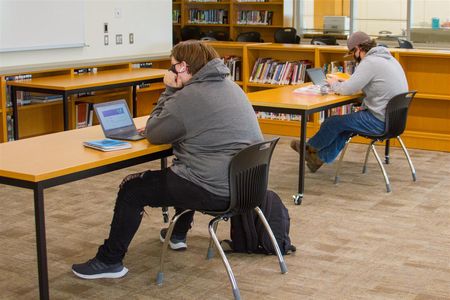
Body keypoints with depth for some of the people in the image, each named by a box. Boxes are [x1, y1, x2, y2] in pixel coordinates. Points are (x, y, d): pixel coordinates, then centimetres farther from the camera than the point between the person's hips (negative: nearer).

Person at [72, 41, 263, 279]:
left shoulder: (187, 98, -15)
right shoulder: (231, 86, 13)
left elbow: (152, 134, -3)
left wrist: (169, 90, 3)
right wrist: (175, 92, 15)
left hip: (214, 191, -9)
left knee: (132, 189, 6)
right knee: (185, 168, 39)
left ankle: (109, 261, 16)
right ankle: (178, 233, 47)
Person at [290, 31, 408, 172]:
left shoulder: (370, 62, -19)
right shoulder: (388, 58, 12)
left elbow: (347, 89, -20)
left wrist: (334, 83, 3)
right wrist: (342, 81, 13)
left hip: (381, 121, -9)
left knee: (334, 122, 5)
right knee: (346, 124, 22)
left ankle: (310, 147, 29)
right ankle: (322, 157, 29)